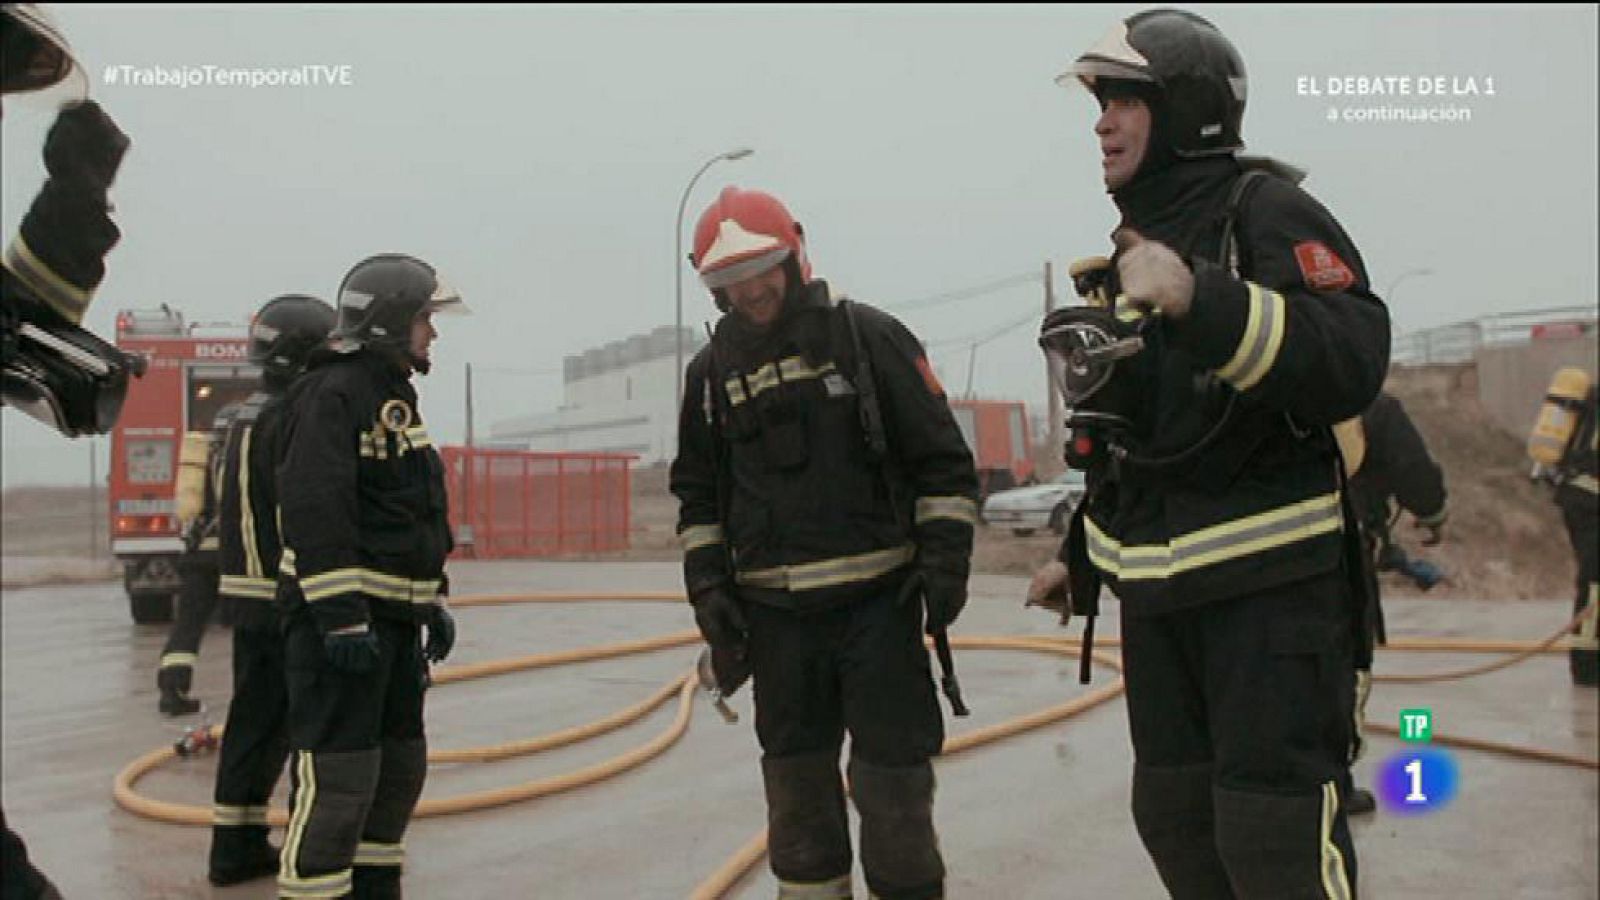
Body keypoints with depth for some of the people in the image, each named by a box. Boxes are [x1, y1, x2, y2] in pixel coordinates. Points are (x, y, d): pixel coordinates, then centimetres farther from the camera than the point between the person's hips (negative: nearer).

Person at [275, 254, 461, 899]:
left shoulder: (394, 396, 18)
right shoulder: (330, 394, -14)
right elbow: (315, 512, -22)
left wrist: (433, 602, 23)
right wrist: (341, 617, -25)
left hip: (392, 617, 10)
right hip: (336, 617, -10)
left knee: (400, 768, 15)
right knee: (339, 774, -10)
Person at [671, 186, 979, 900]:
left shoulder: (870, 337, -5)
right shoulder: (711, 371, 7)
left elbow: (943, 459, -4)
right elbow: (696, 492, 15)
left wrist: (945, 560, -10)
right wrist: (706, 584, 5)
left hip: (877, 600, -4)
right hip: (775, 613, 4)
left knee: (891, 774, -1)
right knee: (796, 775, 12)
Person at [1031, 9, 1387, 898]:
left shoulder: (1267, 212, -10)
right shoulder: (1134, 246, 14)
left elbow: (1351, 363, -27)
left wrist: (1200, 301, -38)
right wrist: (1080, 556, 25)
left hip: (1273, 581, -8)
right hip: (1157, 592, 8)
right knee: (1175, 820, 13)